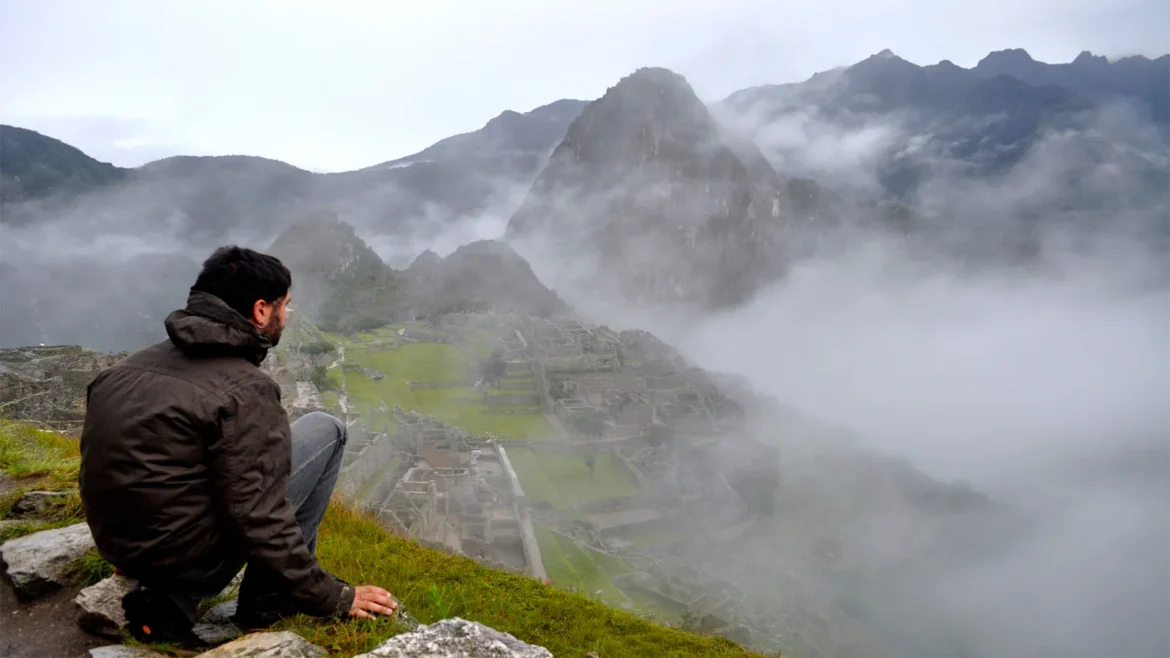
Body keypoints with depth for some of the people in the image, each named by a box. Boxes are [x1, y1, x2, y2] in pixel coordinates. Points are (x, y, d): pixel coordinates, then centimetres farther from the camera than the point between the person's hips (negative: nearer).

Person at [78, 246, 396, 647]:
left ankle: (170, 599, 12)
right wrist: (332, 598, -9)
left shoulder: (132, 366, 6)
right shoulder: (244, 390, -19)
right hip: (185, 553, -8)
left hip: (122, 545, 8)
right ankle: (269, 599, 8)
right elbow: (259, 522, -21)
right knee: (325, 431, 4)